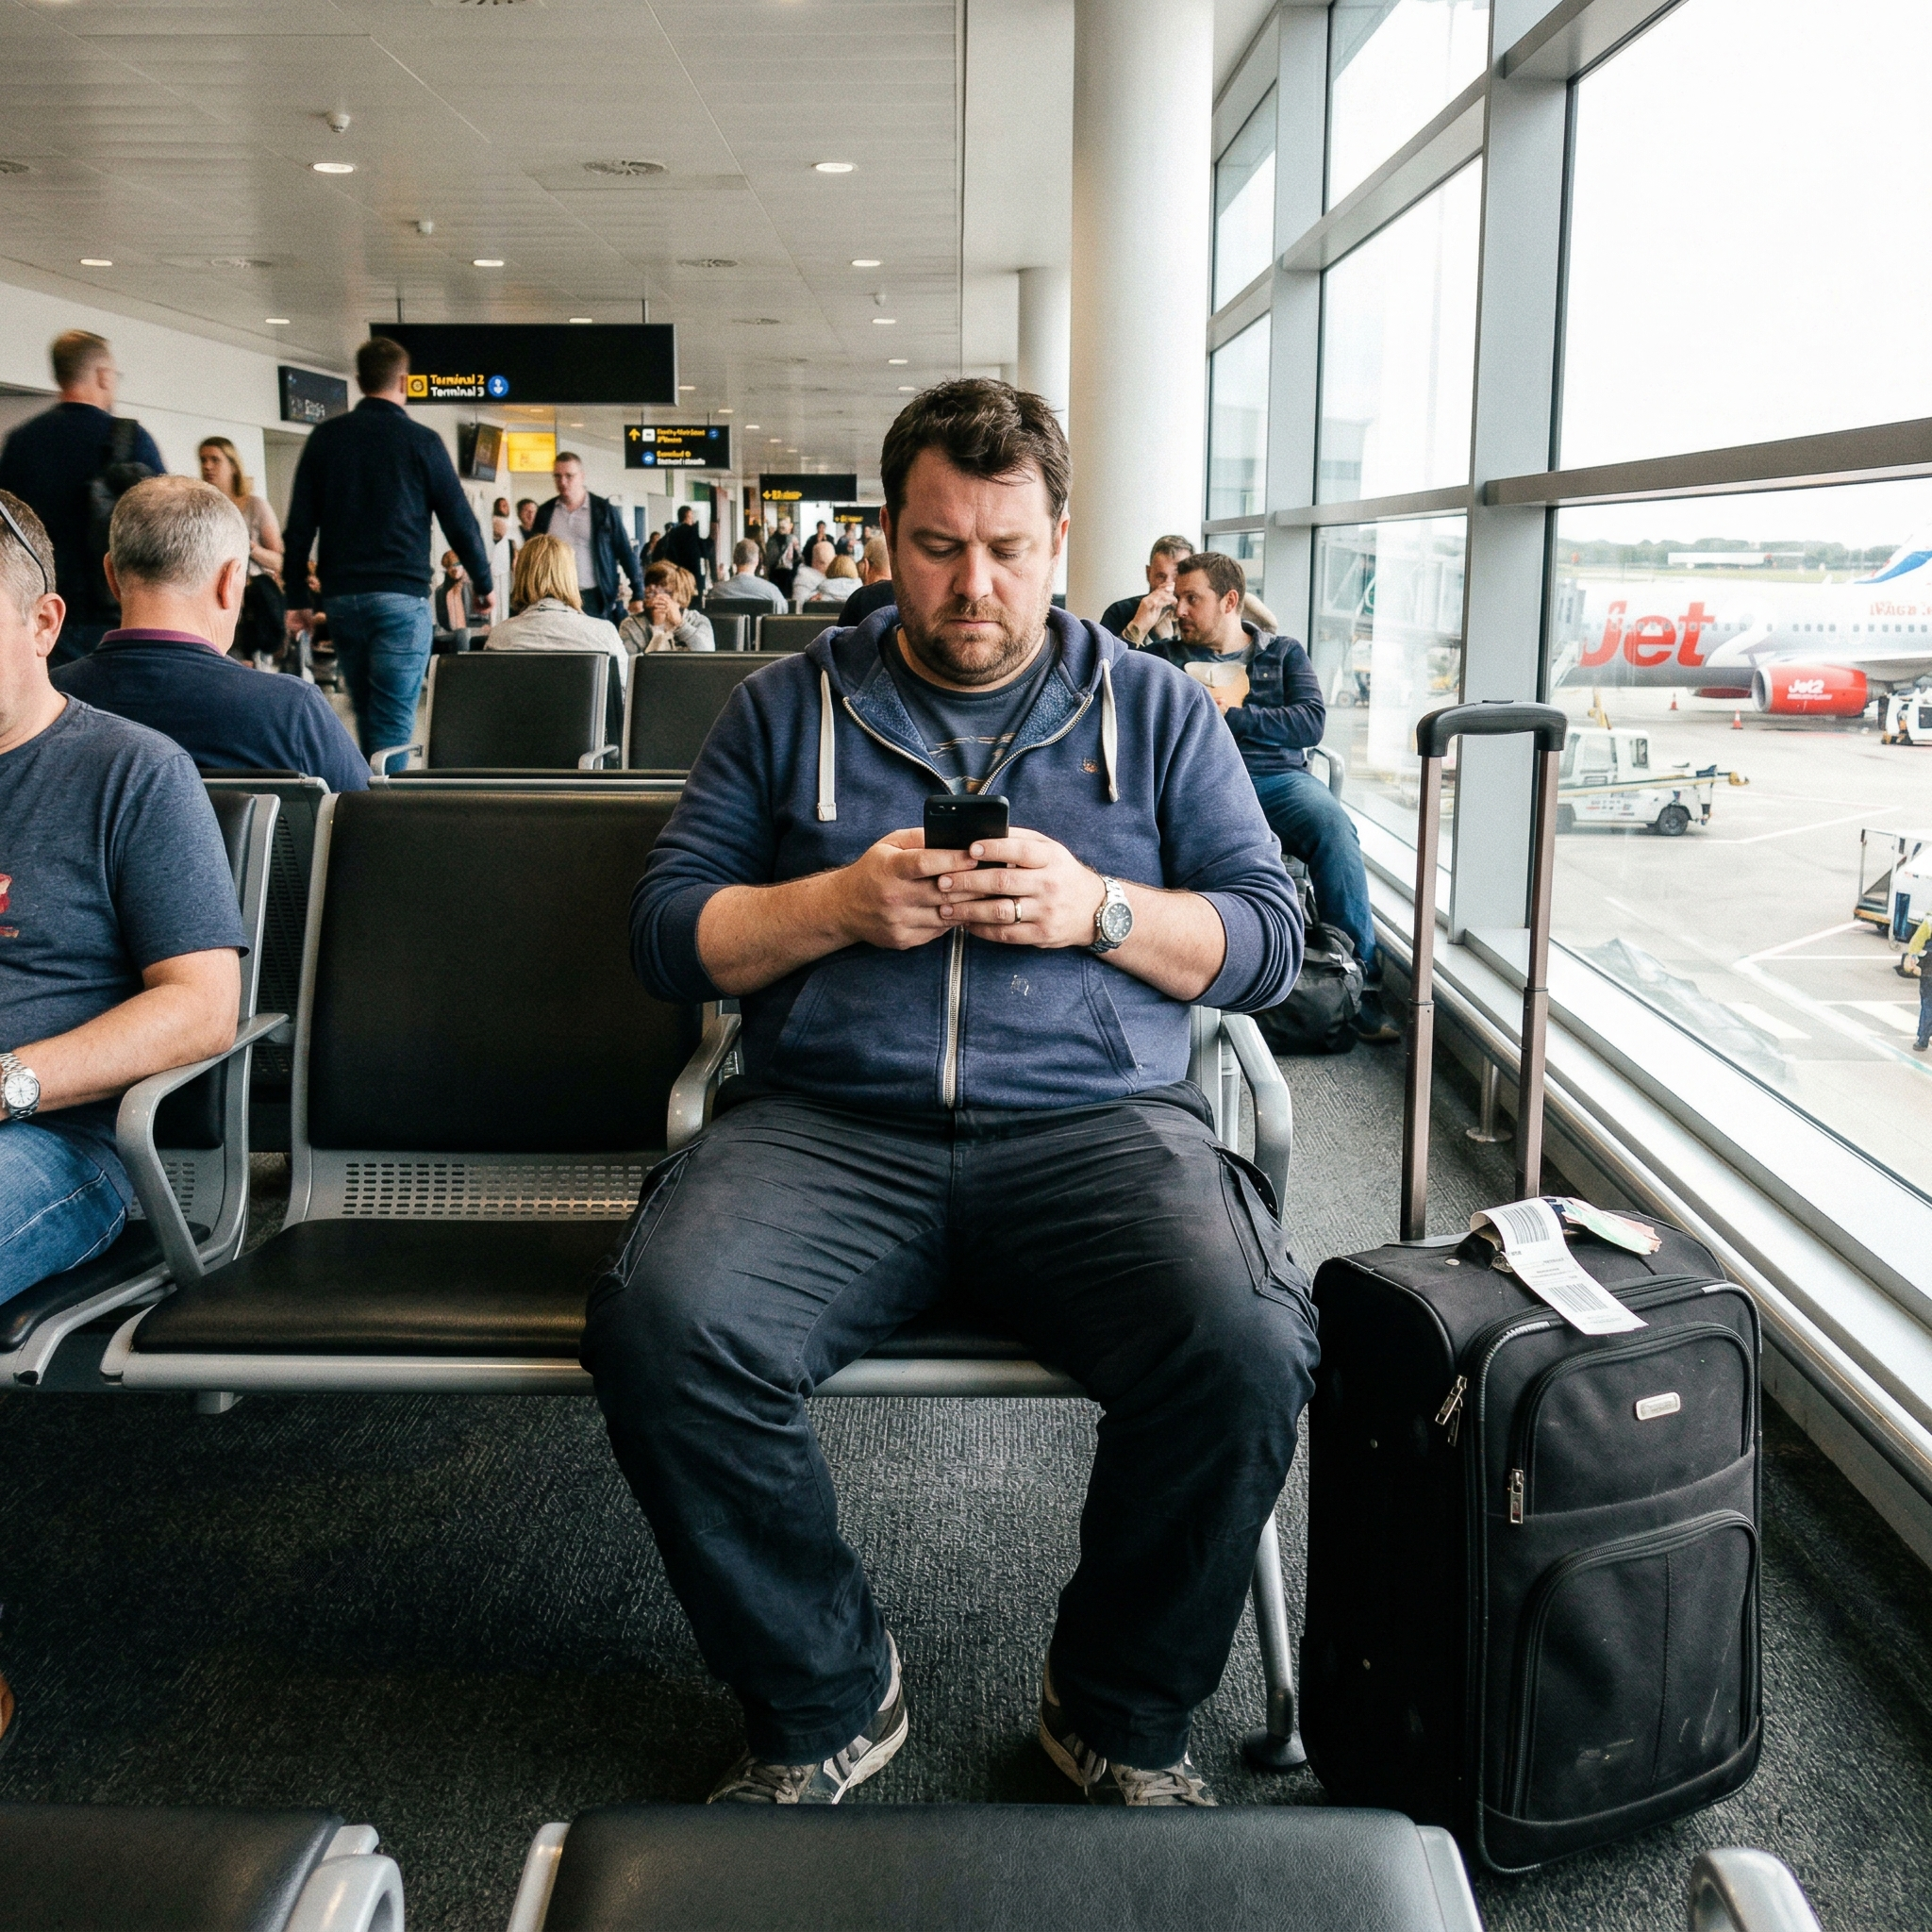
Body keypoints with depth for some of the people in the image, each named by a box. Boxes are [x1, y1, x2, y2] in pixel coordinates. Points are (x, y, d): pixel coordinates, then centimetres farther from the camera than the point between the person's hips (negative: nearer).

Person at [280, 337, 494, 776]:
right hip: (401, 596, -4)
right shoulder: (420, 441, -2)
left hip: (341, 596, 4)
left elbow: (299, 523, 8)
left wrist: (296, 599, 14)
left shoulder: (325, 437, 8)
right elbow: (459, 519, 2)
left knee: (366, 717, 16)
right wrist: (484, 584, 16)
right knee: (394, 722, -5)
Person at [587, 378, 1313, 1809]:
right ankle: (824, 1702, -2)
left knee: (1247, 1346, -30)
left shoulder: (1156, 710, 17)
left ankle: (1124, 1713, 1)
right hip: (829, 1125, 1)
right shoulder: (788, 708, 17)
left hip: (1094, 1120, 0)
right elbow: (668, 935, 12)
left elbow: (1270, 940, 11)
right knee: (662, 1329, -29)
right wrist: (841, 902, -6)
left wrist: (1098, 909, -6)